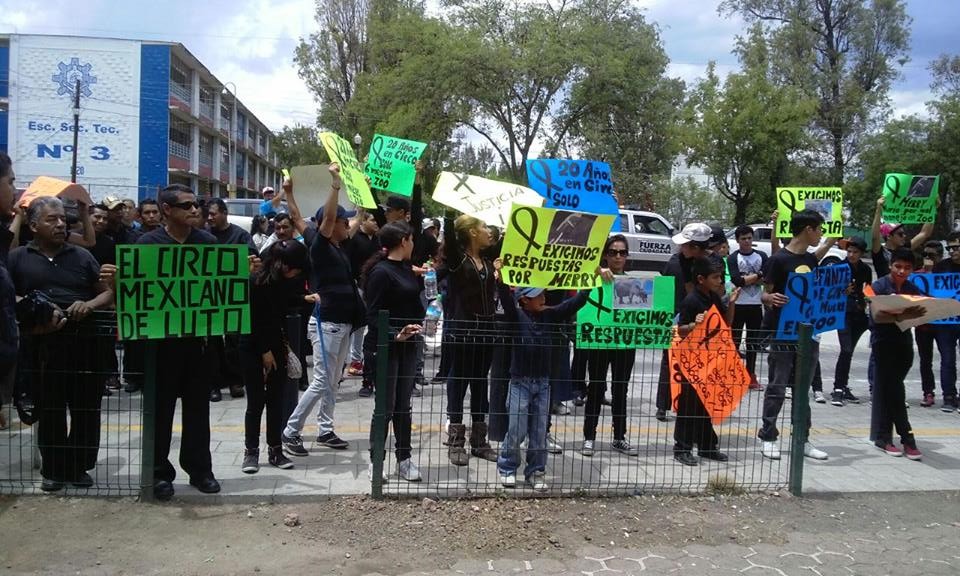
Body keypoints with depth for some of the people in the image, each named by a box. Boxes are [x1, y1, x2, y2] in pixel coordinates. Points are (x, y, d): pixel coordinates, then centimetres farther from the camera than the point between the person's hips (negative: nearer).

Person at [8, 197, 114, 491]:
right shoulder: (18, 258, 7)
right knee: (49, 410, 8)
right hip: (42, 344, -1)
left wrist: (89, 305, -9)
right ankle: (53, 469, 20)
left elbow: (108, 292, 12)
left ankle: (79, 466, 19)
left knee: (86, 409, 5)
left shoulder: (82, 256, 11)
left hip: (83, 341, 1)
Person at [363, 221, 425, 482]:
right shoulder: (381, 272, -13)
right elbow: (373, 316, -17)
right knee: (386, 407, 0)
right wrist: (395, 335, -27)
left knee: (403, 406, 13)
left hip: (408, 345, 7)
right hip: (387, 346, -7)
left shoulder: (407, 269, 10)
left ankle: (404, 459, 21)